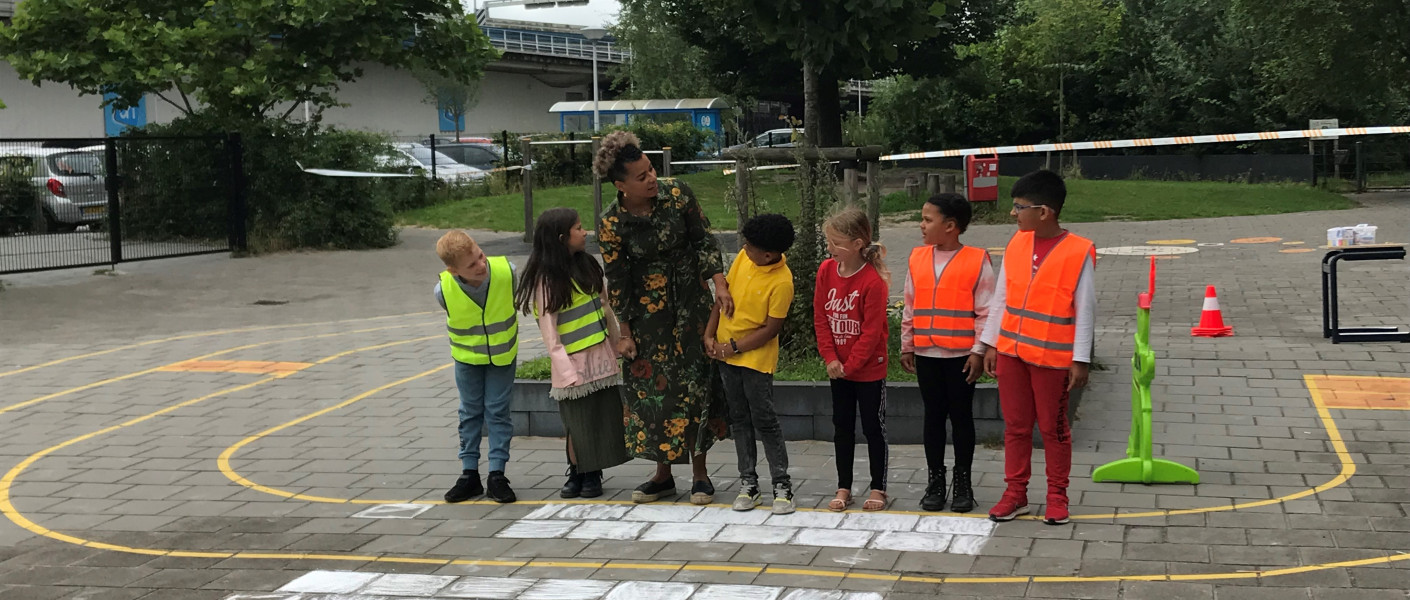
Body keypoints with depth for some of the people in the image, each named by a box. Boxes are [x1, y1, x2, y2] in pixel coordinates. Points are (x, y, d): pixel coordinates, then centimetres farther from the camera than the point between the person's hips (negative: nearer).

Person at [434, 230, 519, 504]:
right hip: (467, 356, 0)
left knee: (498, 411, 3)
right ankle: (469, 474, 19)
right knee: (470, 412, 9)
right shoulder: (444, 290, -29)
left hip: (503, 354, 0)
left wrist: (506, 334, 6)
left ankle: (497, 474, 9)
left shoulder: (506, 271, -29)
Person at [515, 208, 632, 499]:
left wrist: (618, 347, 14)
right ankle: (576, 473, 18)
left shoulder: (588, 265, 9)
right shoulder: (546, 279, -11)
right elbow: (548, 328, -13)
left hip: (601, 357, 5)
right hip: (573, 362, -5)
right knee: (577, 423, 2)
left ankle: (593, 475, 16)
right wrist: (566, 369, -17)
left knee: (603, 417, 5)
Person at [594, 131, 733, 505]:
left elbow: (704, 241, -4)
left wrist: (720, 285, -15)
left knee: (695, 382, 2)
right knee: (651, 386, 3)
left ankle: (699, 472, 14)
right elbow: (616, 280, -6)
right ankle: (663, 474, 18)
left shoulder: (677, 194, -11)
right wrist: (625, 332, -3)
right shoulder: (612, 223, -13)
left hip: (691, 302, 0)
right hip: (647, 309, 0)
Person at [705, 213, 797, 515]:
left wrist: (734, 346, -14)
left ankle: (781, 485, 7)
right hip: (726, 354, 7)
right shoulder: (743, 257, -1)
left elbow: (772, 328, -17)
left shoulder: (782, 282, -21)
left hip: (756, 357, -7)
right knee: (739, 420, 11)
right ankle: (748, 485, 19)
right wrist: (710, 334, 3)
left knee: (764, 420, -3)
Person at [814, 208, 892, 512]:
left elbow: (872, 331, -18)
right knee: (842, 427, 12)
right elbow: (820, 318, 0)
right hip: (838, 368, 6)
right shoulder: (827, 270, -3)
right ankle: (843, 488, 21)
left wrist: (850, 364, -14)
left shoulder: (873, 281, -20)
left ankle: (878, 488, 16)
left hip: (869, 369, -5)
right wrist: (831, 358, -7)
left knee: (873, 427, 5)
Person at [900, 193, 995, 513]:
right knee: (933, 416, 10)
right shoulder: (917, 259, 6)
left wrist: (979, 351, -10)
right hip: (926, 354, 4)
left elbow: (985, 311, -7)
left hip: (961, 355, -4)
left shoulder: (977, 261, -7)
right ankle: (935, 480, 18)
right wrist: (907, 347, 11)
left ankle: (963, 481, 15)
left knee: (961, 417, 5)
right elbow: (909, 307, 11)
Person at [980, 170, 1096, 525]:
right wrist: (991, 344, 9)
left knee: (1053, 428, 7)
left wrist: (1080, 360, -9)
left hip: (1052, 357, -5)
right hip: (1011, 350, 5)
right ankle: (1015, 494, 21)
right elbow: (1001, 298, 9)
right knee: (1015, 425, 11)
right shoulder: (1016, 244, 2)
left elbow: (1084, 311, -9)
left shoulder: (1078, 252, -12)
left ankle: (1057, 496, 19)